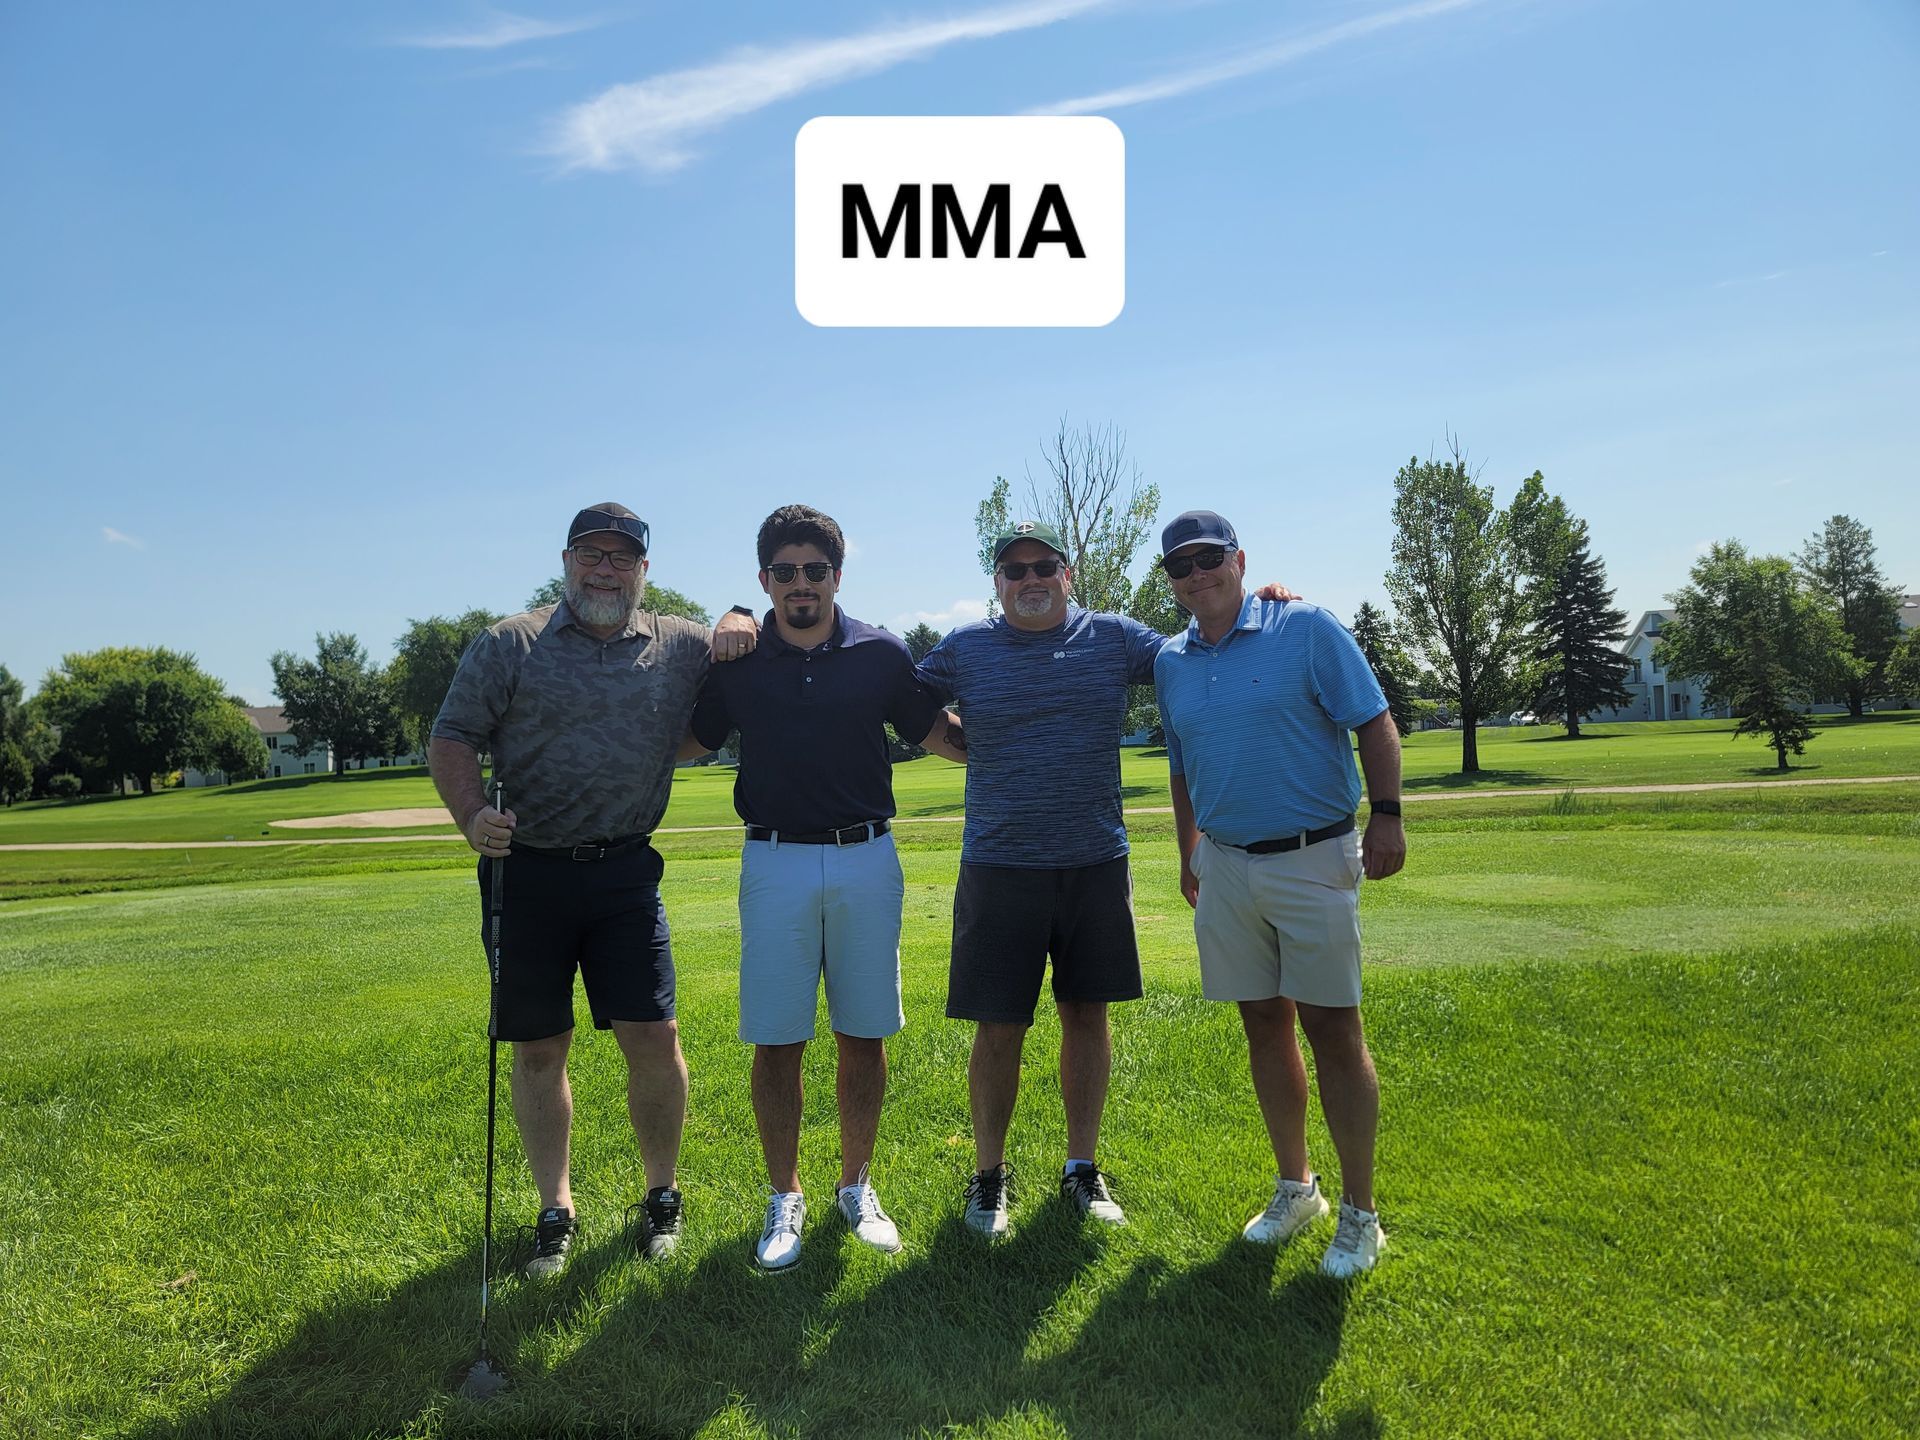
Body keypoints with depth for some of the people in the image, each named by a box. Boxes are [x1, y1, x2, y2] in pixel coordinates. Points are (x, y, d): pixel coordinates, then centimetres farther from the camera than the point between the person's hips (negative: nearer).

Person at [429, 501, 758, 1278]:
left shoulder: (680, 646, 8)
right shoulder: (509, 645, 3)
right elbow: (451, 738, 2)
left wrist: (736, 624, -2)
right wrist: (472, 816, -16)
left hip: (625, 872, 1)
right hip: (526, 872, 0)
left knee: (654, 1040, -2)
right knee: (538, 1049, 8)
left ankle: (662, 1197, 21)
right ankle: (555, 1211, 25)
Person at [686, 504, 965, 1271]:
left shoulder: (881, 655, 2)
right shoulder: (735, 663, 2)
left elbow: (945, 737, 10)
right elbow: (685, 745, 13)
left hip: (866, 861, 1)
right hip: (775, 862, 0)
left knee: (863, 1036, 8)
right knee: (776, 1040, 4)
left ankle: (857, 1189, 27)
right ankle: (784, 1199, 22)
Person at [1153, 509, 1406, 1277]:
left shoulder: (1307, 629, -6)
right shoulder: (1171, 660, 9)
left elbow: (1375, 723, -6)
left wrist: (1385, 814, -15)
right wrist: (1189, 855, 20)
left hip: (1313, 859, -4)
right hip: (1225, 864, 5)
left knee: (1332, 1027, 0)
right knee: (1264, 1026, 11)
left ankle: (1359, 1212, 14)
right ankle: (1295, 1187, 28)